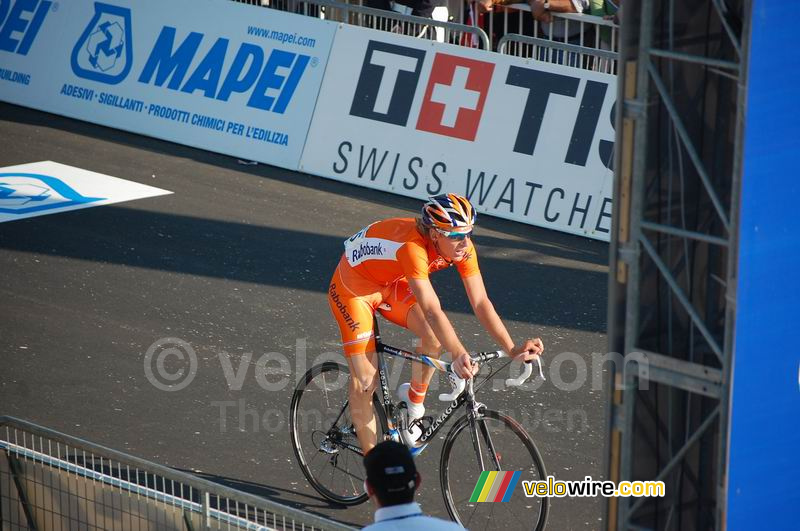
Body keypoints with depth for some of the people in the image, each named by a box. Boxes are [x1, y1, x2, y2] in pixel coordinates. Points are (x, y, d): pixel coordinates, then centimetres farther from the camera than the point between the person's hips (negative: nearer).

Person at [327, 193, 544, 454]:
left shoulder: (462, 247, -20)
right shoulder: (412, 247, -40)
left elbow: (481, 302, -19)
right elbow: (432, 310, -47)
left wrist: (513, 349, -28)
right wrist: (459, 355, -57)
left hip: (390, 284, 6)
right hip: (353, 288, -6)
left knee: (436, 335, -22)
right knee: (364, 381, -10)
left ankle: (414, 403, 3)